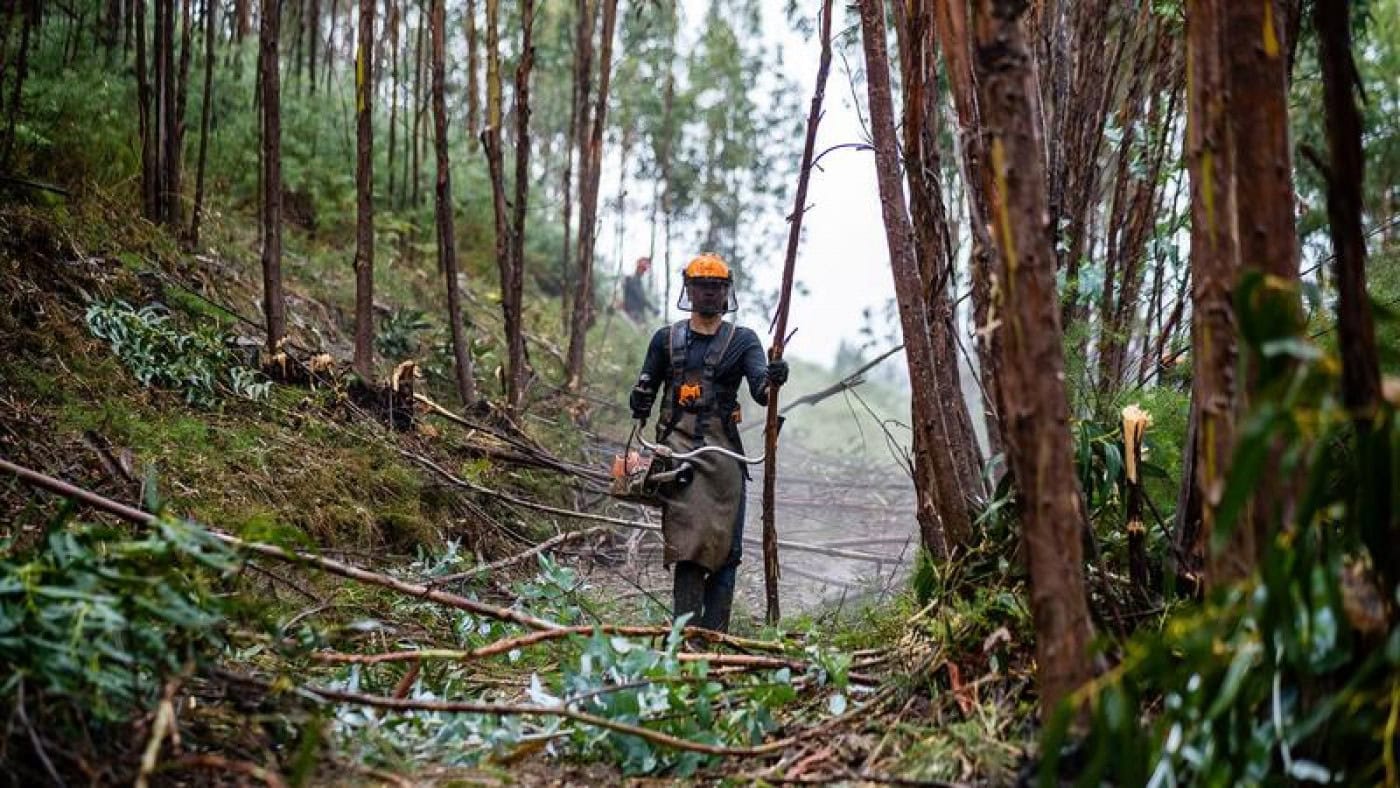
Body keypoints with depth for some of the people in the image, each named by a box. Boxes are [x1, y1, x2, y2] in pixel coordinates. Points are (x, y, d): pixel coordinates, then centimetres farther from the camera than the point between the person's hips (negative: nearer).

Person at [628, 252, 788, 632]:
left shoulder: (742, 340, 9)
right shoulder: (666, 338, 13)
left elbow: (760, 390, -6)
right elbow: (643, 394, 17)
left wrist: (772, 380, -29)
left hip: (723, 450, 1)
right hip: (677, 445, -1)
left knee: (724, 547, -2)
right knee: (689, 543, -12)